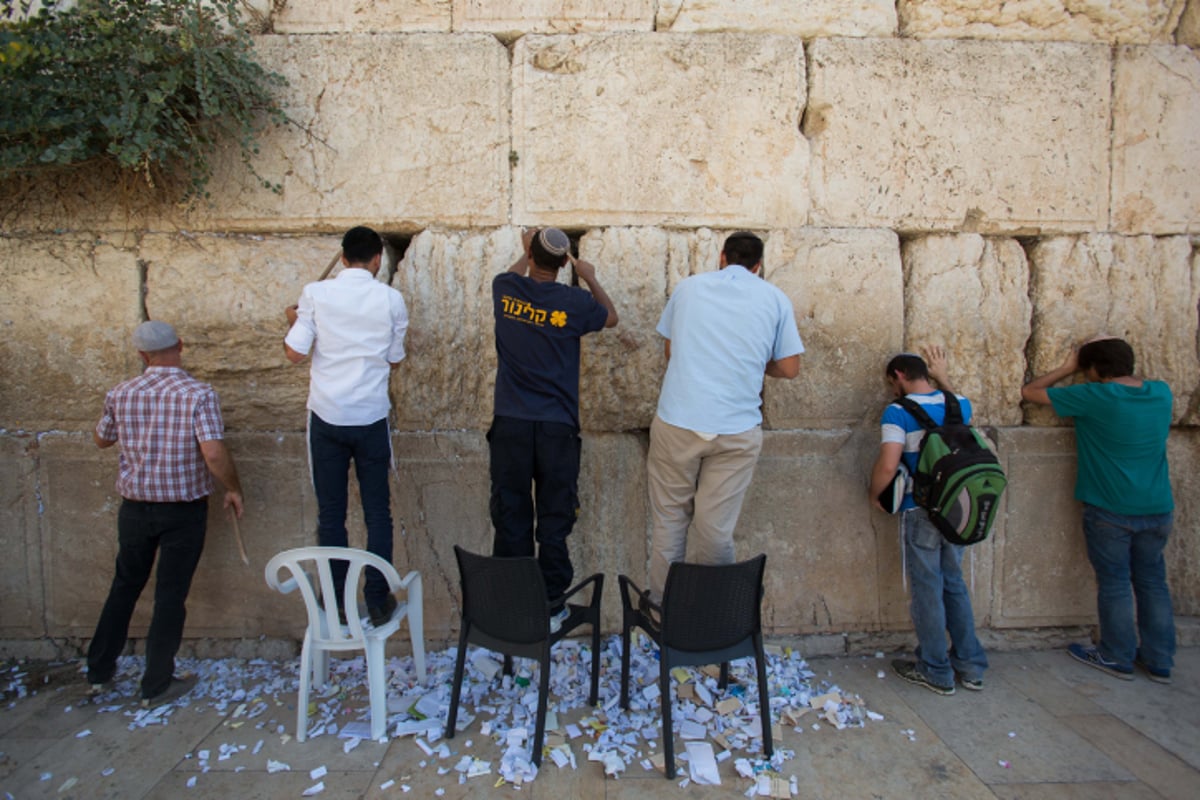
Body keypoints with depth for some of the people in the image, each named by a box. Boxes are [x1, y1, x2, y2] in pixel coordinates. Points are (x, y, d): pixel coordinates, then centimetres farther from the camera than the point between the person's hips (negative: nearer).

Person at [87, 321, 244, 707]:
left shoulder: (121, 394, -4)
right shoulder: (199, 394, -17)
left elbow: (101, 439, 13)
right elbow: (214, 453, -26)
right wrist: (234, 489, -11)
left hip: (135, 508, 4)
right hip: (184, 511, -3)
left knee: (125, 586, 23)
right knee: (171, 595, 9)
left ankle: (99, 671, 36)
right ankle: (156, 686, 21)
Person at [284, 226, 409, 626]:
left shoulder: (315, 293, -4)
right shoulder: (390, 298, -4)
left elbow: (295, 353, -6)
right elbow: (395, 359, 4)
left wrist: (294, 321, 14)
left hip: (327, 417, 1)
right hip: (371, 418, 0)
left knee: (330, 514, 11)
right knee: (377, 513, 10)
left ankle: (336, 603, 20)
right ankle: (378, 601, 15)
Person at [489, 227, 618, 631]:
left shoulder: (505, 289, -2)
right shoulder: (574, 301, -7)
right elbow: (610, 316, 16)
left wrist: (526, 252, 43)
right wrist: (590, 277, 28)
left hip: (510, 423, 2)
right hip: (557, 426, -1)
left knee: (510, 514, 10)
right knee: (554, 518, 7)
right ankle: (551, 603, 16)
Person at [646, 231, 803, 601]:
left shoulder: (688, 286, 9)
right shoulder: (775, 298, 6)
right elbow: (790, 368, 7)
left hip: (677, 421, 1)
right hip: (737, 429, 0)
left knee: (669, 520, 13)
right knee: (715, 530, 8)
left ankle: (661, 604, 25)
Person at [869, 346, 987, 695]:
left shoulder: (898, 412, -15)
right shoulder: (957, 404, 3)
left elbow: (888, 465, -22)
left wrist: (875, 494, -5)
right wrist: (943, 378, 33)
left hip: (920, 512, -6)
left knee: (927, 590, 6)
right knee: (955, 585, 19)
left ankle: (936, 672, 18)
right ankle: (970, 666, 29)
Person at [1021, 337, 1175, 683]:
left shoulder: (1094, 397, -17)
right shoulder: (1161, 393, 1)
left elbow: (1030, 391, -10)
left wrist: (1067, 368, 3)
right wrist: (1111, 349, 18)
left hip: (1109, 511, -5)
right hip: (1157, 509, 6)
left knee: (1114, 583, 8)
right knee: (1152, 582, 16)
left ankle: (1117, 658, 21)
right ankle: (1160, 661, 26)